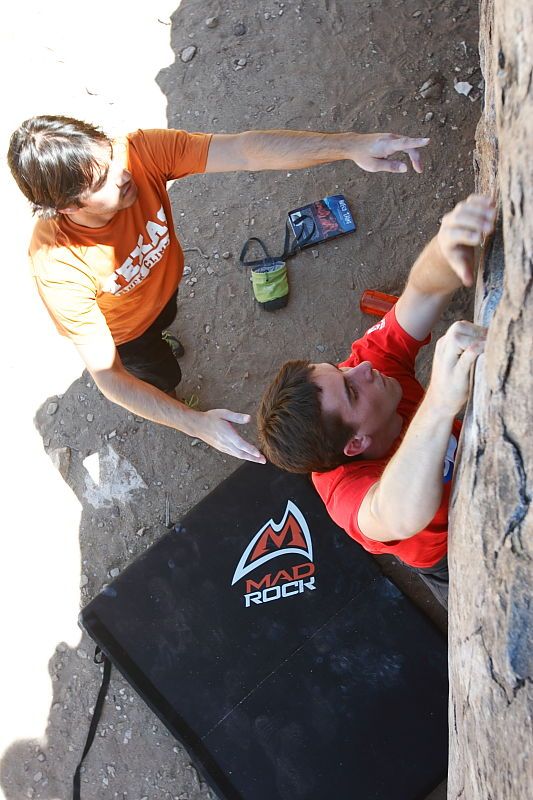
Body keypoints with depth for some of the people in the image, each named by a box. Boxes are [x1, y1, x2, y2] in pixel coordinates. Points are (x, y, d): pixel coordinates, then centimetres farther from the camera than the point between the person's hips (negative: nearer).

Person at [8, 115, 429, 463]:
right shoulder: (59, 266, -46)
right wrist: (199, 425, -52)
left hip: (163, 278, 4)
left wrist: (350, 145, -62)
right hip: (121, 329, -4)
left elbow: (245, 150, -48)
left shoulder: (139, 152, -40)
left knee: (164, 319, 38)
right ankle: (159, 381, 64)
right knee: (164, 374, 25)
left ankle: (153, 346, 76)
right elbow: (106, 375, -42)